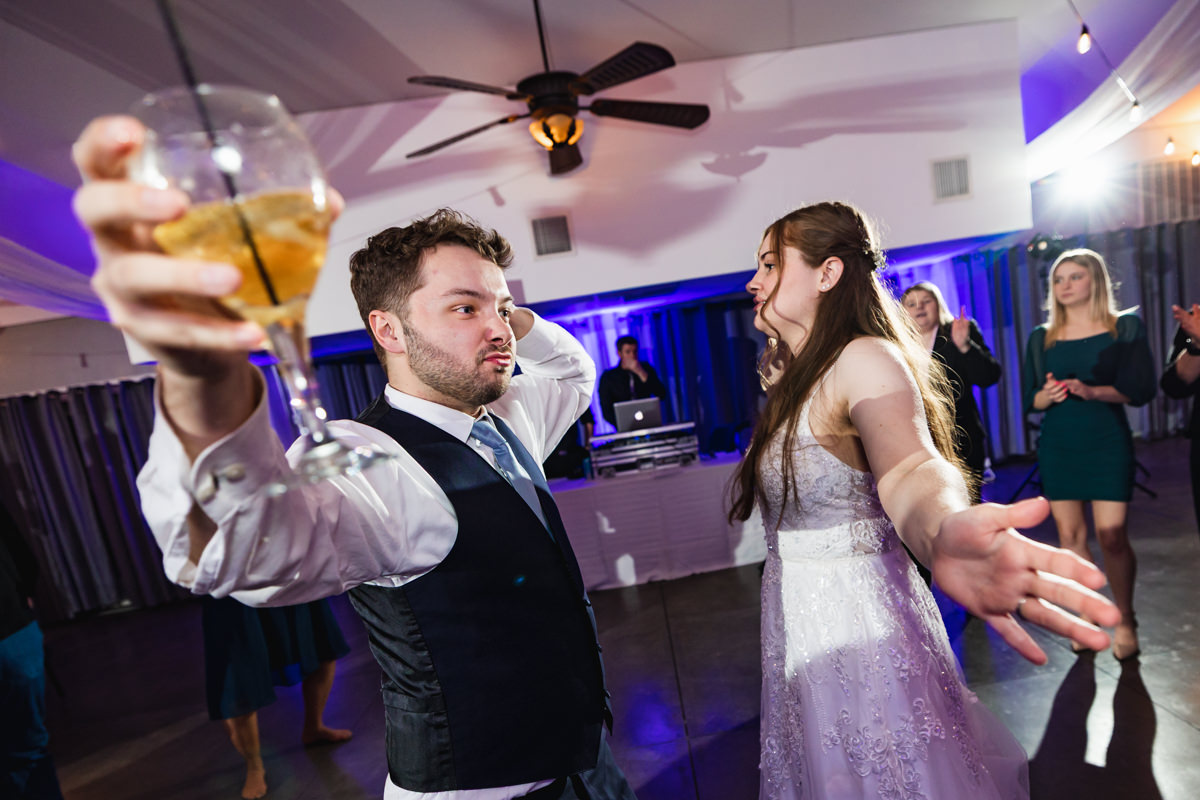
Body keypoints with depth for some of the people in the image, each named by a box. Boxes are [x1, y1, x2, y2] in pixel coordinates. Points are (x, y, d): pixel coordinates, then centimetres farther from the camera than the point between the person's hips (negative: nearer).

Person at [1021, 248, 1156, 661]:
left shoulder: (1126, 327, 3)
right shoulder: (1041, 337, 8)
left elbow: (1142, 390, -4)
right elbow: (1029, 399, 7)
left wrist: (1093, 391, -21)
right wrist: (1047, 395, -14)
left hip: (1107, 441, -2)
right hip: (1056, 445, 2)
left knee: (1112, 534, -6)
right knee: (1069, 534, 3)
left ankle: (1124, 621, 15)